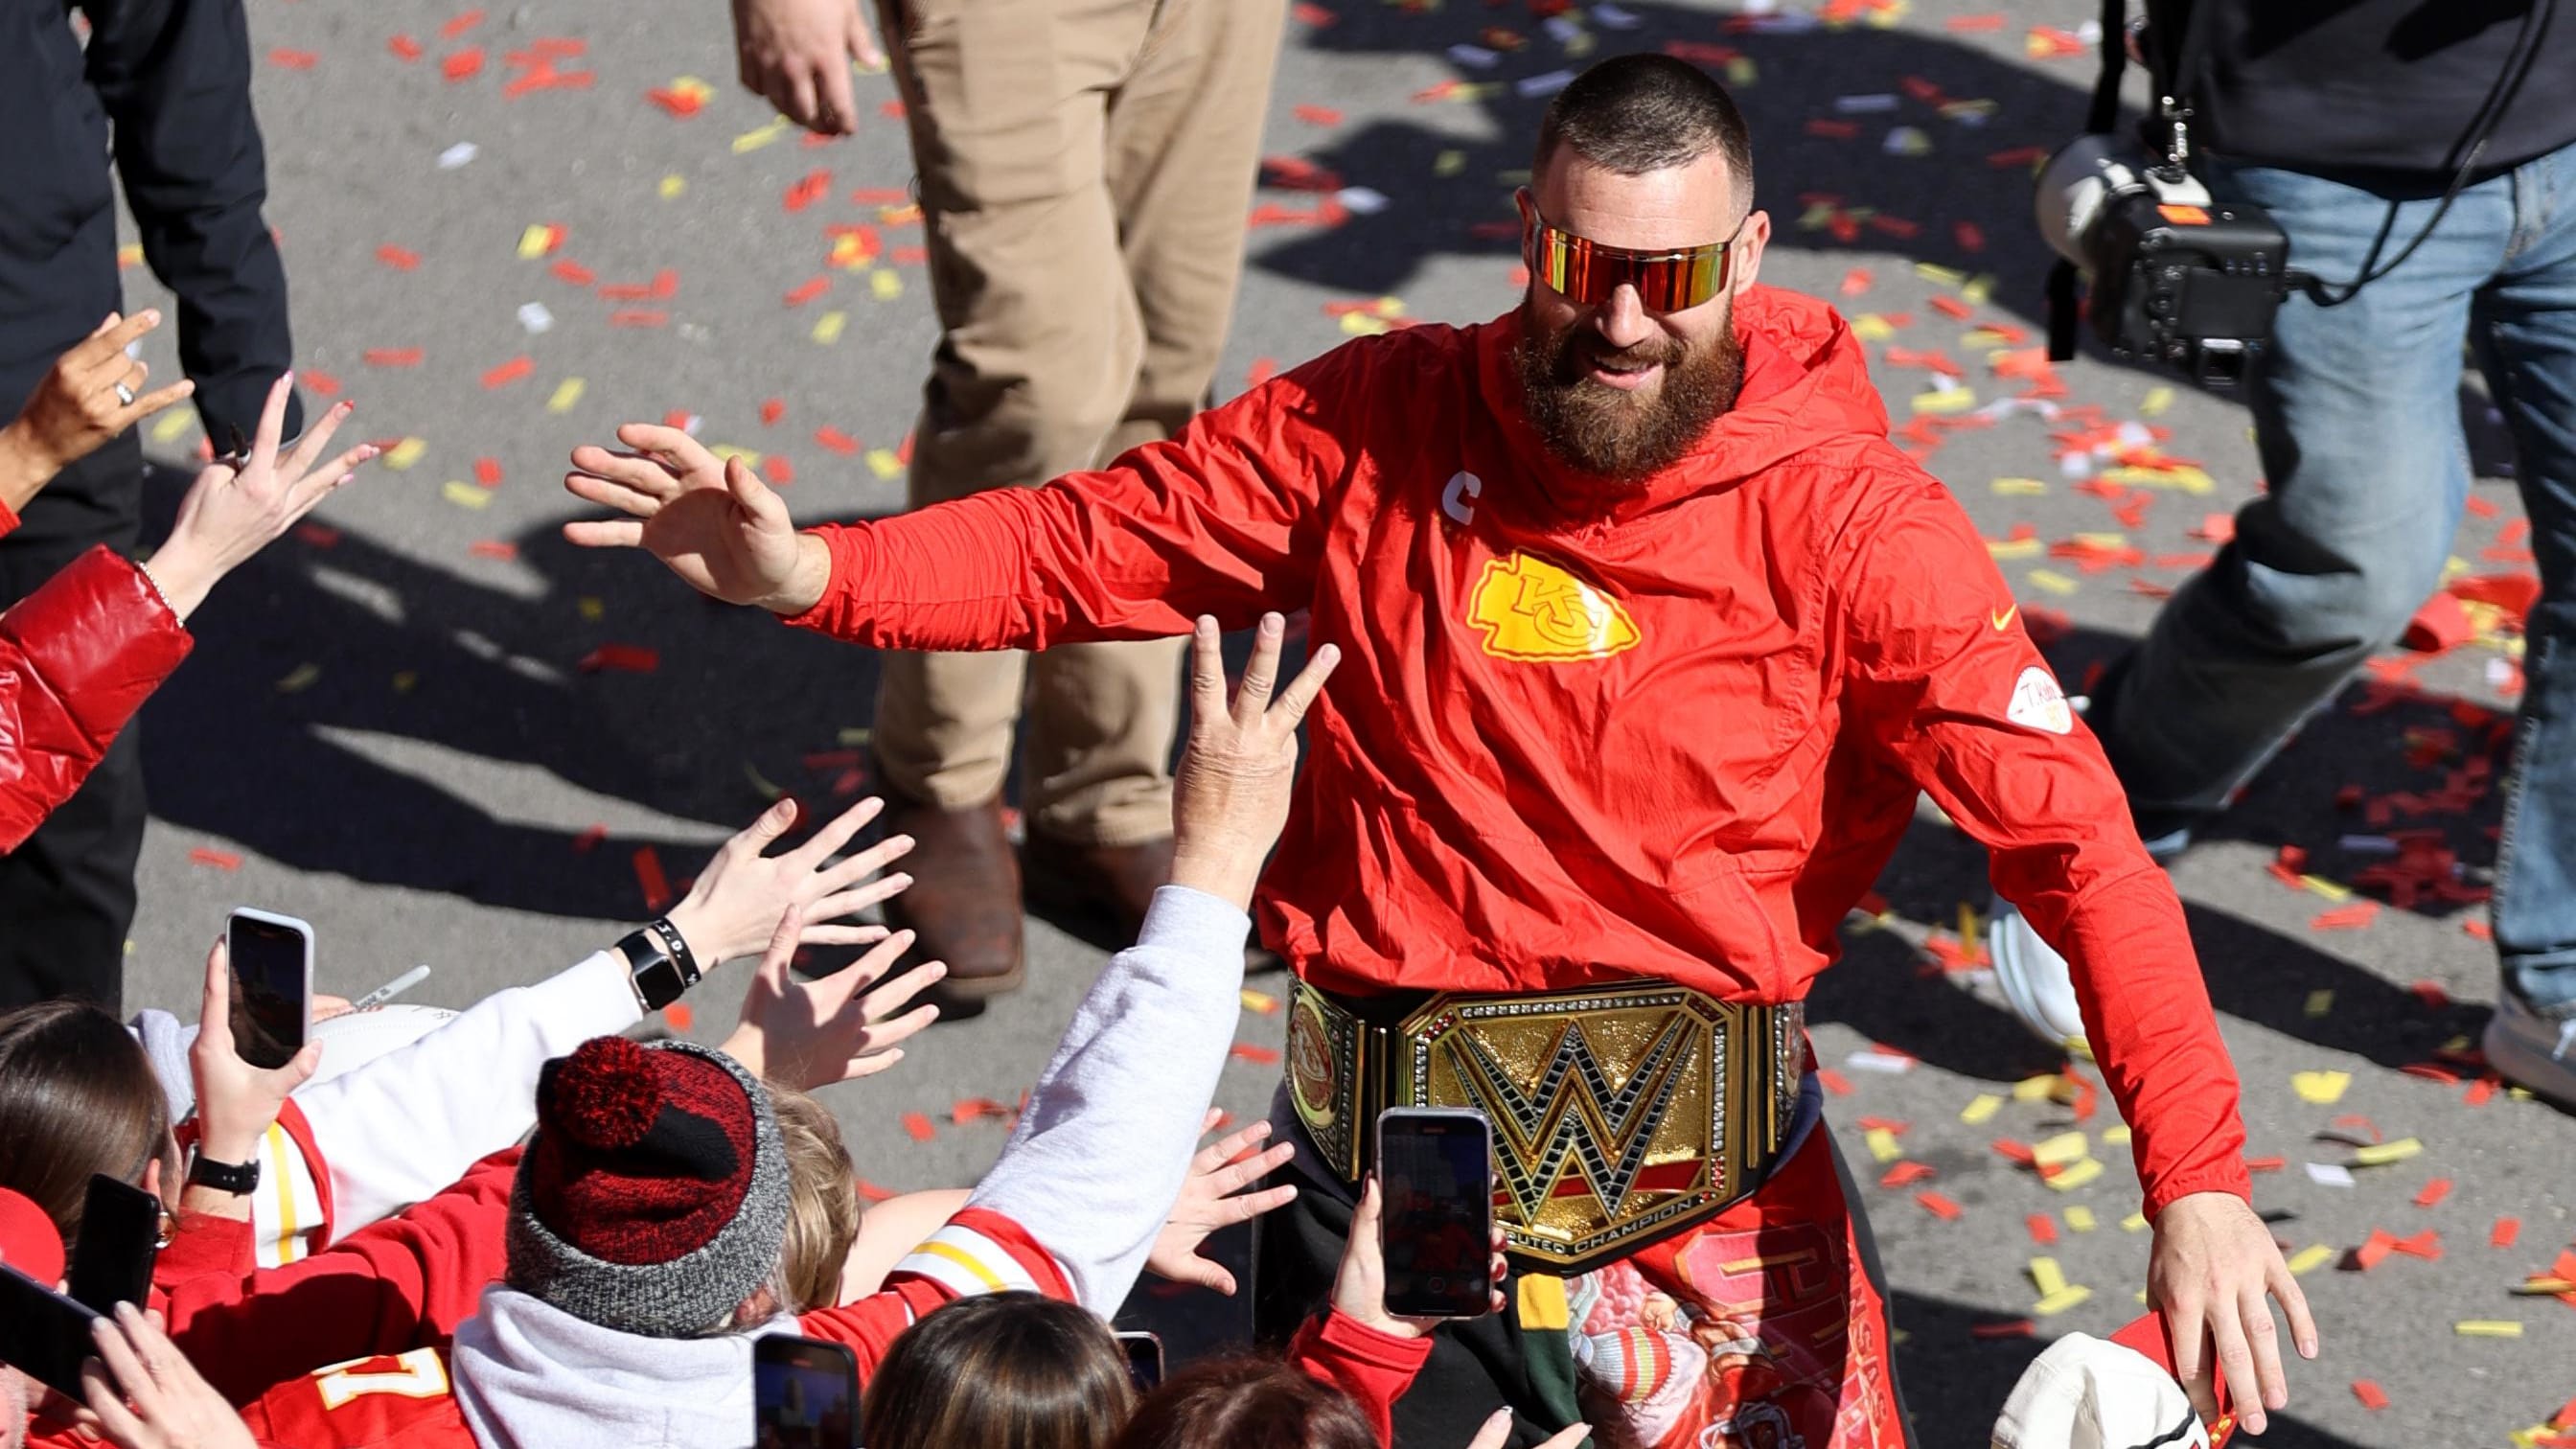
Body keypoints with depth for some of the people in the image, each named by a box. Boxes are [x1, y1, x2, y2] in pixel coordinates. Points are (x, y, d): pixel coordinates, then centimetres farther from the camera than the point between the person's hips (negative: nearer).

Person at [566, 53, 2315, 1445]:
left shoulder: (1845, 516, -9)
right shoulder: (1377, 428, -1)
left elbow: (2071, 835, -13)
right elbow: (1090, 544, 6)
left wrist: (2197, 1175, -22)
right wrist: (809, 571, -10)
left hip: (1707, 1155, -1)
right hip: (1391, 1155, 1)